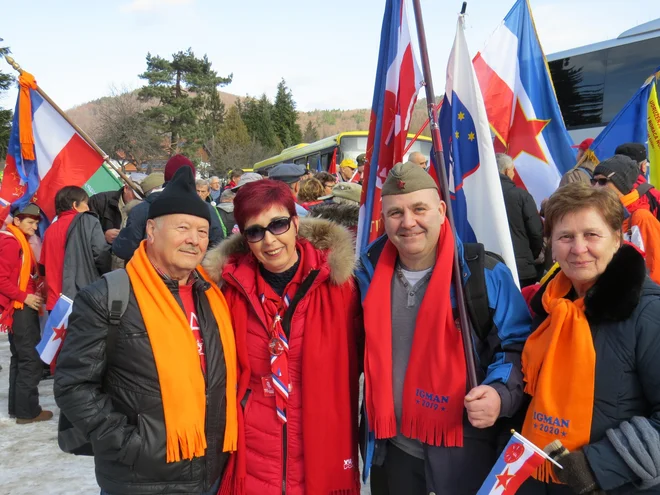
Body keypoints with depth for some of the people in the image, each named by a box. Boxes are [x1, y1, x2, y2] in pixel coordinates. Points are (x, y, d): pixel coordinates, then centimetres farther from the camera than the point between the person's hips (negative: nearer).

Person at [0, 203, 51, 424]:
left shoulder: (19, 241, 16)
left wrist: (34, 291, 4)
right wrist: (24, 297, -19)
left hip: (22, 308, 10)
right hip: (19, 309, -10)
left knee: (21, 358, 15)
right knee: (31, 359, -7)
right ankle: (27, 410, -2)